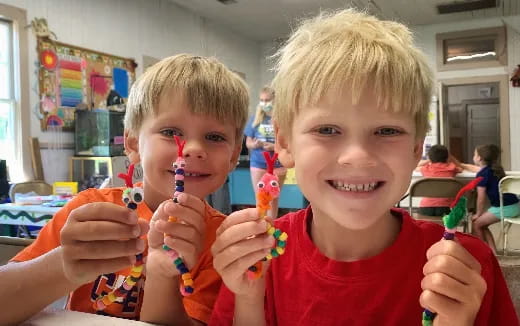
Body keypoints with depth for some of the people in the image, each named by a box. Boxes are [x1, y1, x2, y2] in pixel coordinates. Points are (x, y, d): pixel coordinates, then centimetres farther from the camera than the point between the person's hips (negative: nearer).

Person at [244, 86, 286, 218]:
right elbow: (248, 142, 7)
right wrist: (255, 144, -15)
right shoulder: (255, 118, 3)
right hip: (258, 163, 2)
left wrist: (274, 147, -20)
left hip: (277, 164, -2)